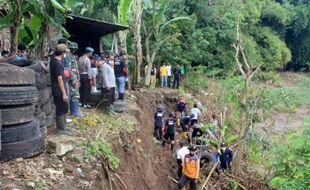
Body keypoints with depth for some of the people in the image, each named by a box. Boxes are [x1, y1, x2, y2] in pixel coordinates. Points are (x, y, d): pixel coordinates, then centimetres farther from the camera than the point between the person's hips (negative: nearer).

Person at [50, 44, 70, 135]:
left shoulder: (53, 61, 9)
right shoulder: (58, 63, -21)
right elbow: (59, 79, -23)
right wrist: (64, 93, -20)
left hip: (56, 90, 10)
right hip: (59, 91, -10)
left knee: (64, 107, 19)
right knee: (61, 109, 0)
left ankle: (63, 125, 30)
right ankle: (61, 129, 10)